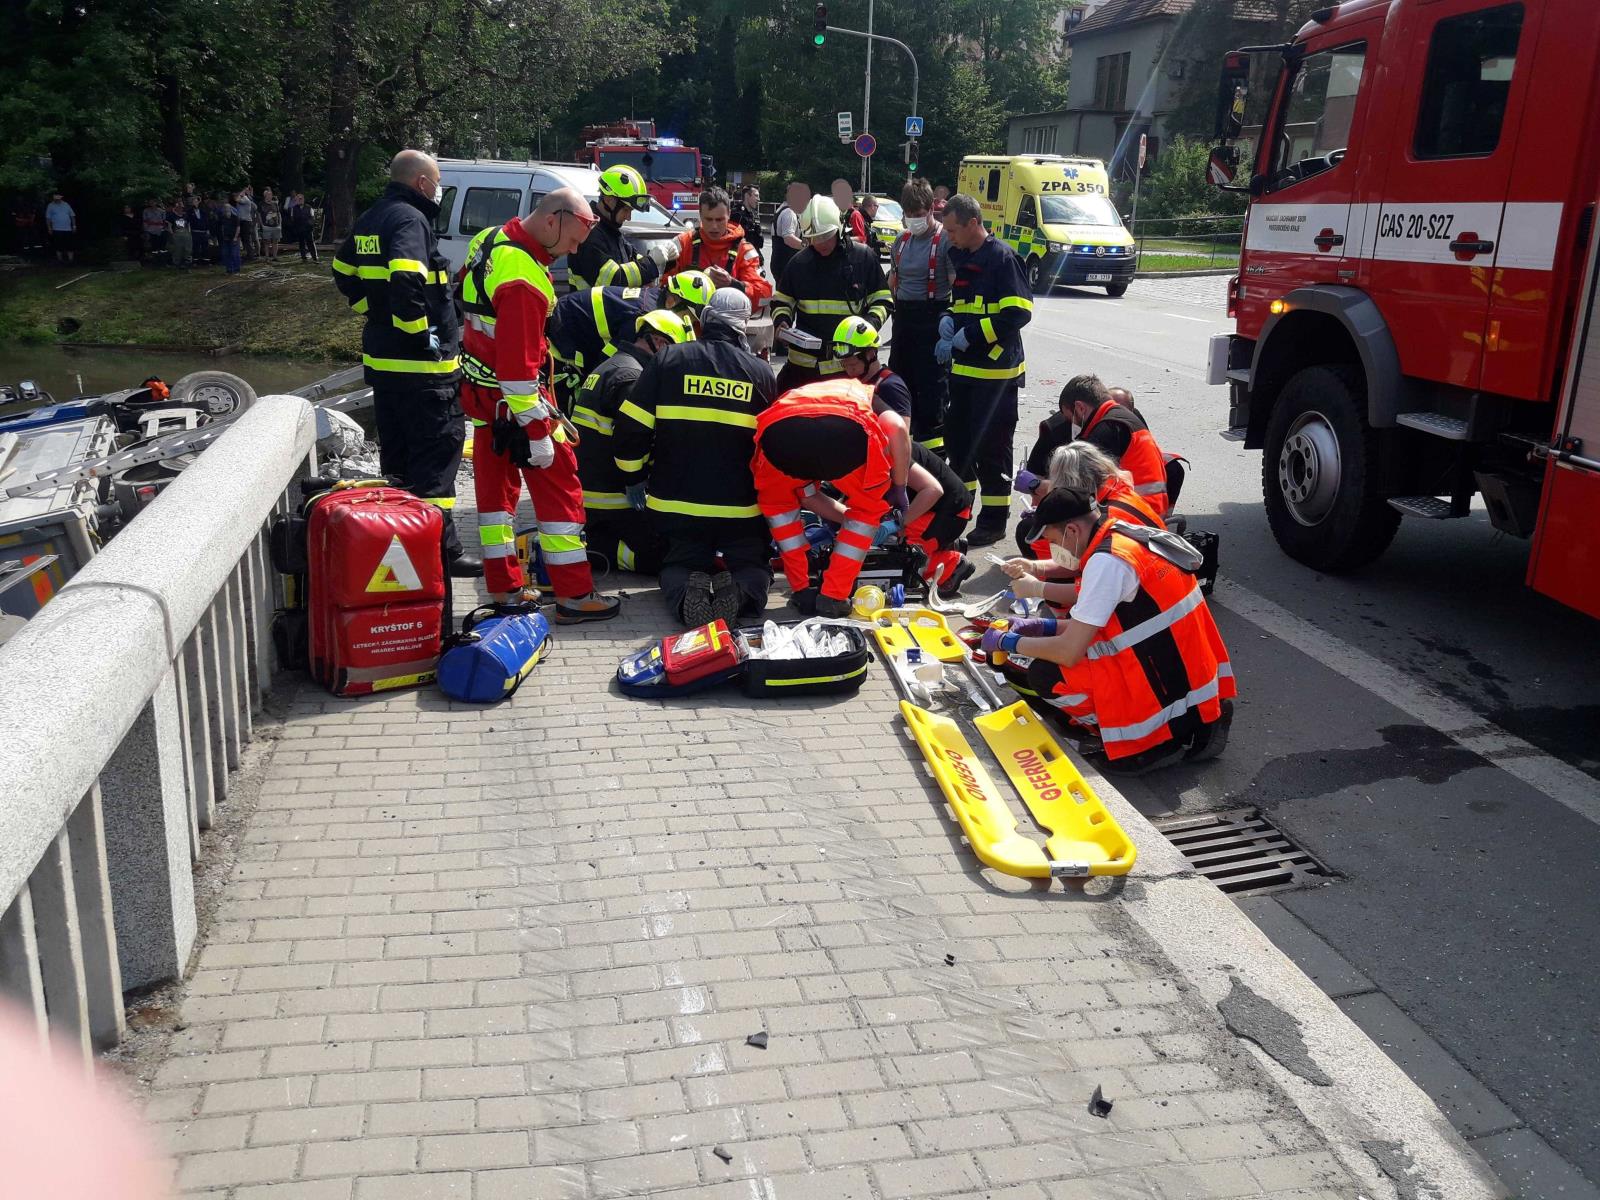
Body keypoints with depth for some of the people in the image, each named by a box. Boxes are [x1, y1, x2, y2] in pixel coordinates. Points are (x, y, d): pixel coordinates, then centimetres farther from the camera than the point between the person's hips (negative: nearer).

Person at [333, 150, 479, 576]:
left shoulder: (368, 221, 15)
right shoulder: (410, 220, -15)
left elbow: (344, 272, 26)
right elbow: (406, 281, -30)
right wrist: (423, 333, -21)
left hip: (381, 357, 9)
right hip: (421, 364, -9)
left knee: (397, 454, 17)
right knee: (437, 453, -5)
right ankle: (442, 550, -5)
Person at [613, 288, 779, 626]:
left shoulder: (667, 360, -3)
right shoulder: (761, 373, 1)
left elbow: (630, 431, -5)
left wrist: (635, 478, 12)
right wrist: (766, 492, 29)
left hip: (677, 504, 0)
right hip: (743, 508, 0)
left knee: (677, 567, 20)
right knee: (754, 566, 19)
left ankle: (684, 591, -17)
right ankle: (741, 590, -17)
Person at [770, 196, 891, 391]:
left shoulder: (864, 257, -2)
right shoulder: (799, 262, 5)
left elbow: (882, 300, 4)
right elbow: (782, 301, 15)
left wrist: (872, 322, -15)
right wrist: (781, 321, -5)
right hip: (804, 361, 3)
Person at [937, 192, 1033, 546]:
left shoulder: (1001, 257, -13)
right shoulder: (960, 257, 13)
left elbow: (1019, 312, -19)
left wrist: (967, 336, -19)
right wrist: (948, 320, 1)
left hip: (996, 370, -8)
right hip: (964, 367, 8)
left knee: (991, 446, -3)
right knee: (956, 435, 16)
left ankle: (994, 517, 6)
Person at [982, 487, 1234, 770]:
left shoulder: (1106, 561, -18)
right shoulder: (1135, 537, 10)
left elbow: (1069, 652, -16)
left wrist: (1008, 642, -2)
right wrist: (1046, 626, 17)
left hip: (1168, 701, -9)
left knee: (1045, 675, -8)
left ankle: (1161, 740, -4)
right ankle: (1189, 727, 10)